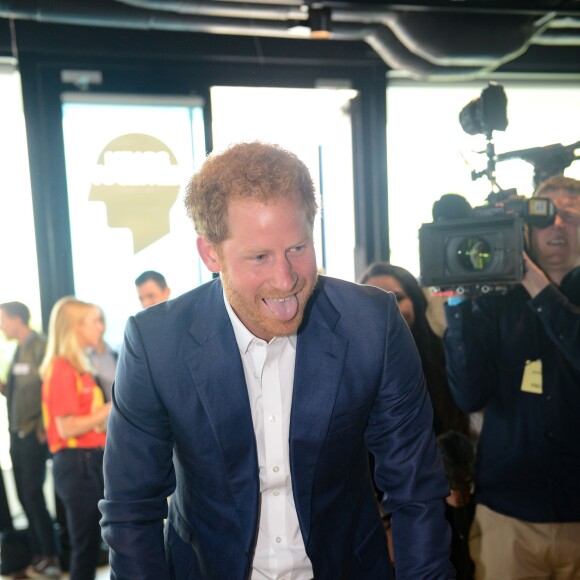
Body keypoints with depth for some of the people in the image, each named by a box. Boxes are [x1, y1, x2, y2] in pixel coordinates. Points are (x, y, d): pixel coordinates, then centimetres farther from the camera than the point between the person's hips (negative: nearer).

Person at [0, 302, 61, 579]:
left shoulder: (40, 347, -14)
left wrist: (43, 428, -16)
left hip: (33, 435, -8)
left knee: (33, 495, -4)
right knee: (25, 496, 12)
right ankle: (38, 555, 22)